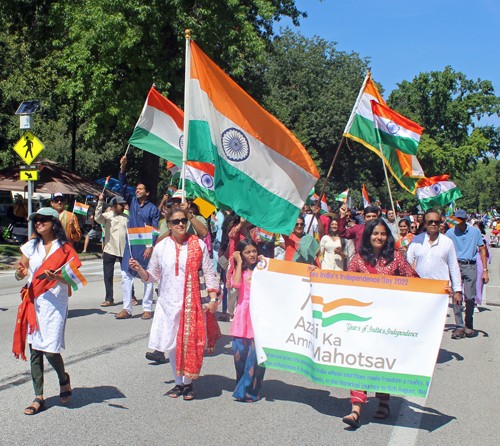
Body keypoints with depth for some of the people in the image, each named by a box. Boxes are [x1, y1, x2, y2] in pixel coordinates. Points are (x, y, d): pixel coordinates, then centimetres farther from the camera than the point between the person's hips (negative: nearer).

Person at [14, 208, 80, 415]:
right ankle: (39, 398, 12)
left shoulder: (65, 249, -1)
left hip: (55, 303, -4)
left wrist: (56, 277, -22)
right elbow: (19, 275, 11)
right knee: (35, 350, 4)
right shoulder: (31, 246, 11)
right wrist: (21, 272, -12)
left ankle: (63, 378, 22)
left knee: (50, 349, -10)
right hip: (33, 302, 4)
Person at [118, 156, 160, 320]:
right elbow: (123, 187, 5)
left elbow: (155, 229, -6)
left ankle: (147, 309, 8)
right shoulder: (132, 202, 11)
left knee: (148, 278, 1)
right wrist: (122, 168, -6)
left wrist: (150, 247, -16)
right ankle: (127, 309, 6)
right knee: (126, 276, 1)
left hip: (145, 247, -4)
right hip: (131, 245, 4)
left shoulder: (153, 209, -1)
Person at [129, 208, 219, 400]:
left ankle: (188, 383, 14)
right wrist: (139, 269, -11)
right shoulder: (161, 247, 4)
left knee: (191, 342, -3)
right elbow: (152, 276, 8)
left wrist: (213, 299, -5)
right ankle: (178, 382, 24)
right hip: (169, 303, 2)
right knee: (172, 343, 8)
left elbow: (209, 273, 2)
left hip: (192, 302, -2)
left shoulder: (198, 245, 1)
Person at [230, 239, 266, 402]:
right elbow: (236, 283, -11)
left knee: (255, 352, -6)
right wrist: (239, 263, -3)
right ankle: (242, 386, 19)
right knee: (240, 350, 1)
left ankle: (250, 390, 2)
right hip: (244, 313, 1)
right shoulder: (240, 270, 11)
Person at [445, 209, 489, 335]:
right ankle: (459, 326, 1)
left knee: (470, 297, -2)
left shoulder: (475, 231, 7)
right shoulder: (450, 232, 4)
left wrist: (485, 270, 4)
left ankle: (469, 325, 16)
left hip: (471, 266, 0)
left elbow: (482, 250, 9)